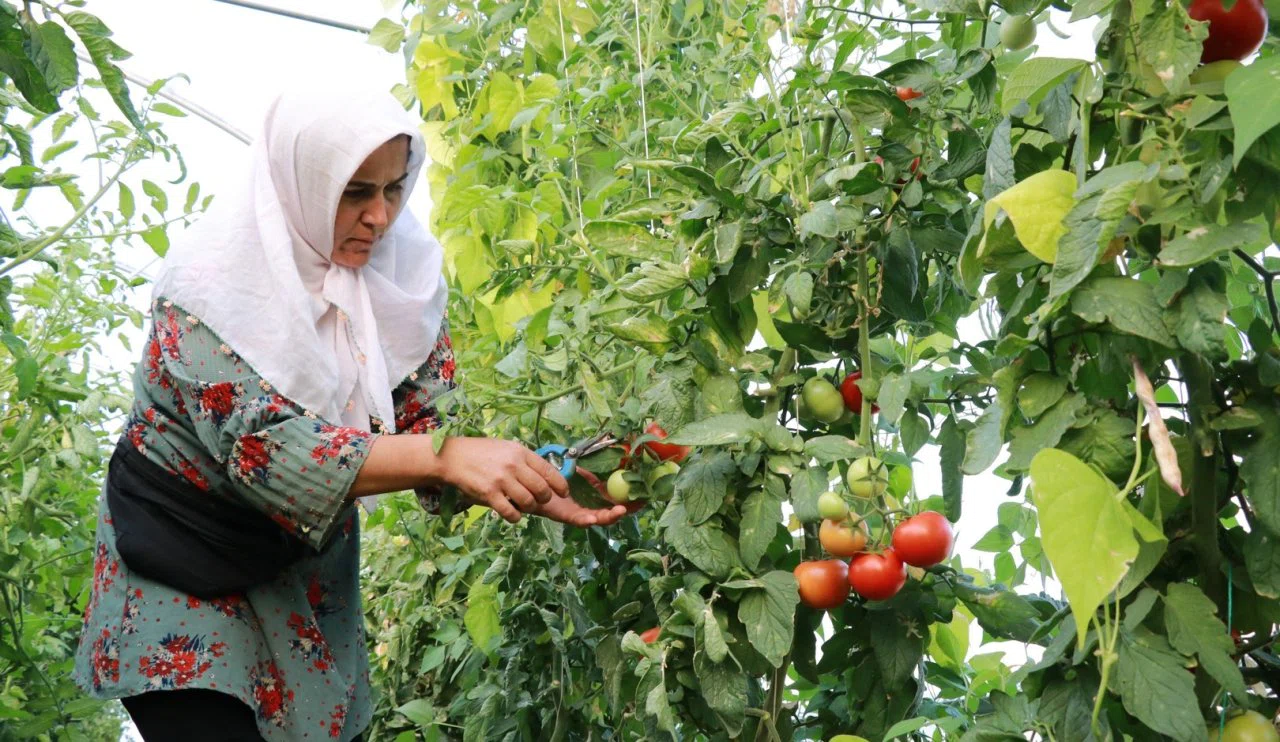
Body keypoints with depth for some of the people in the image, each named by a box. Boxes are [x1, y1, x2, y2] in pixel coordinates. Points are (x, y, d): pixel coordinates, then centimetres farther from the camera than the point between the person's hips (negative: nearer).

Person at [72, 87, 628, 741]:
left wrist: (535, 489, -28)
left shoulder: (400, 271, -8)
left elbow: (428, 423, -8)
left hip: (306, 570, 5)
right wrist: (446, 459, -42)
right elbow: (257, 444, -33)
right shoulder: (215, 282, -22)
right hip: (183, 577, -4)